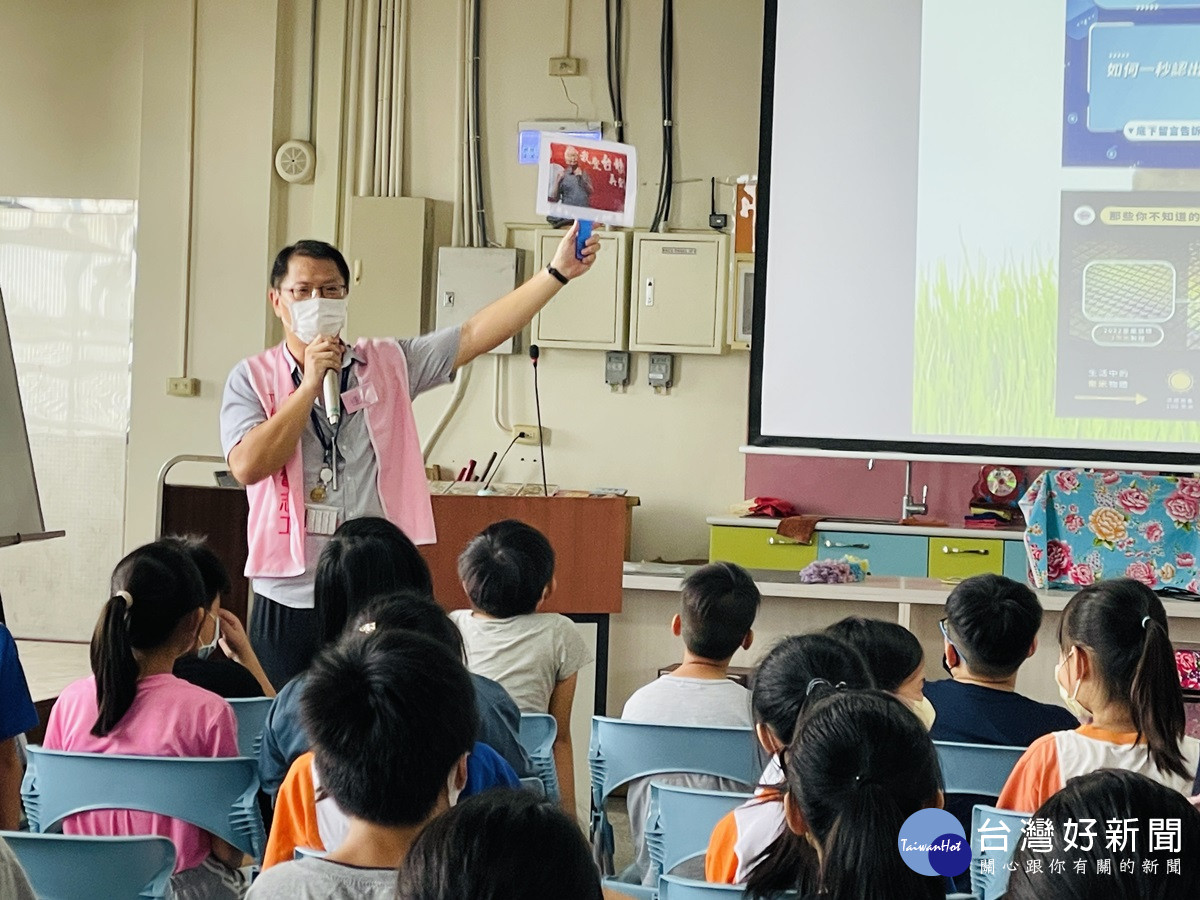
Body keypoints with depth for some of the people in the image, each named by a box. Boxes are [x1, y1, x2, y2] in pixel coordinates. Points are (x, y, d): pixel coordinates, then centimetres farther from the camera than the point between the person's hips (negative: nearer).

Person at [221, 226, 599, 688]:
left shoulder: (388, 364, 8)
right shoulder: (252, 378, 3)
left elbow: (476, 334, 2)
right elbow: (248, 466, -12)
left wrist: (557, 272, -5)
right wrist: (310, 385, -10)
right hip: (288, 602, -1)